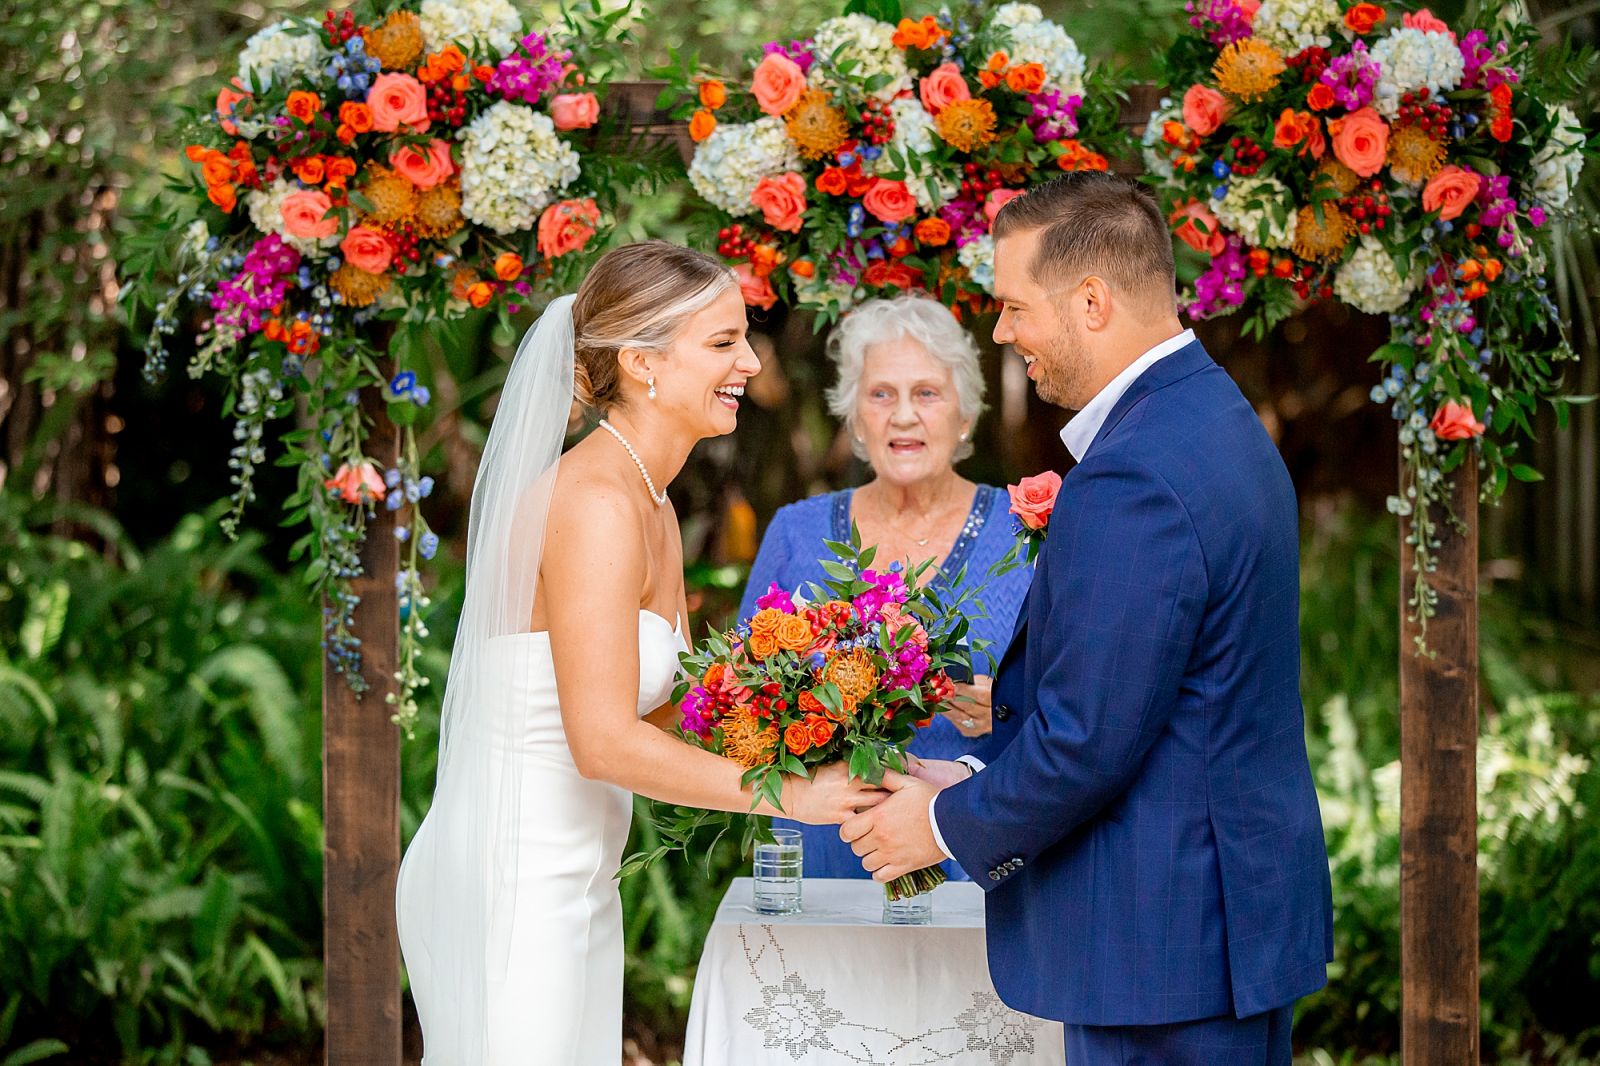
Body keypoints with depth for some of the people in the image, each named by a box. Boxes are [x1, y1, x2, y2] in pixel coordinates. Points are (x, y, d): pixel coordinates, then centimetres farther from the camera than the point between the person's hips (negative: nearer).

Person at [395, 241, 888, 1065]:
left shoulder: (650, 507, 12)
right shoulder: (596, 503, -18)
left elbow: (671, 705, 15)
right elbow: (606, 741, -23)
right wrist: (792, 794, -15)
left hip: (570, 886, 9)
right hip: (508, 893, -9)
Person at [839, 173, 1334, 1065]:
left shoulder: (1132, 481, -22)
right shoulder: (1214, 417, 11)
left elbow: (1087, 740, -21)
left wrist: (947, 824, -5)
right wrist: (973, 783, 12)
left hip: (1162, 940, -10)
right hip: (1243, 902, 10)